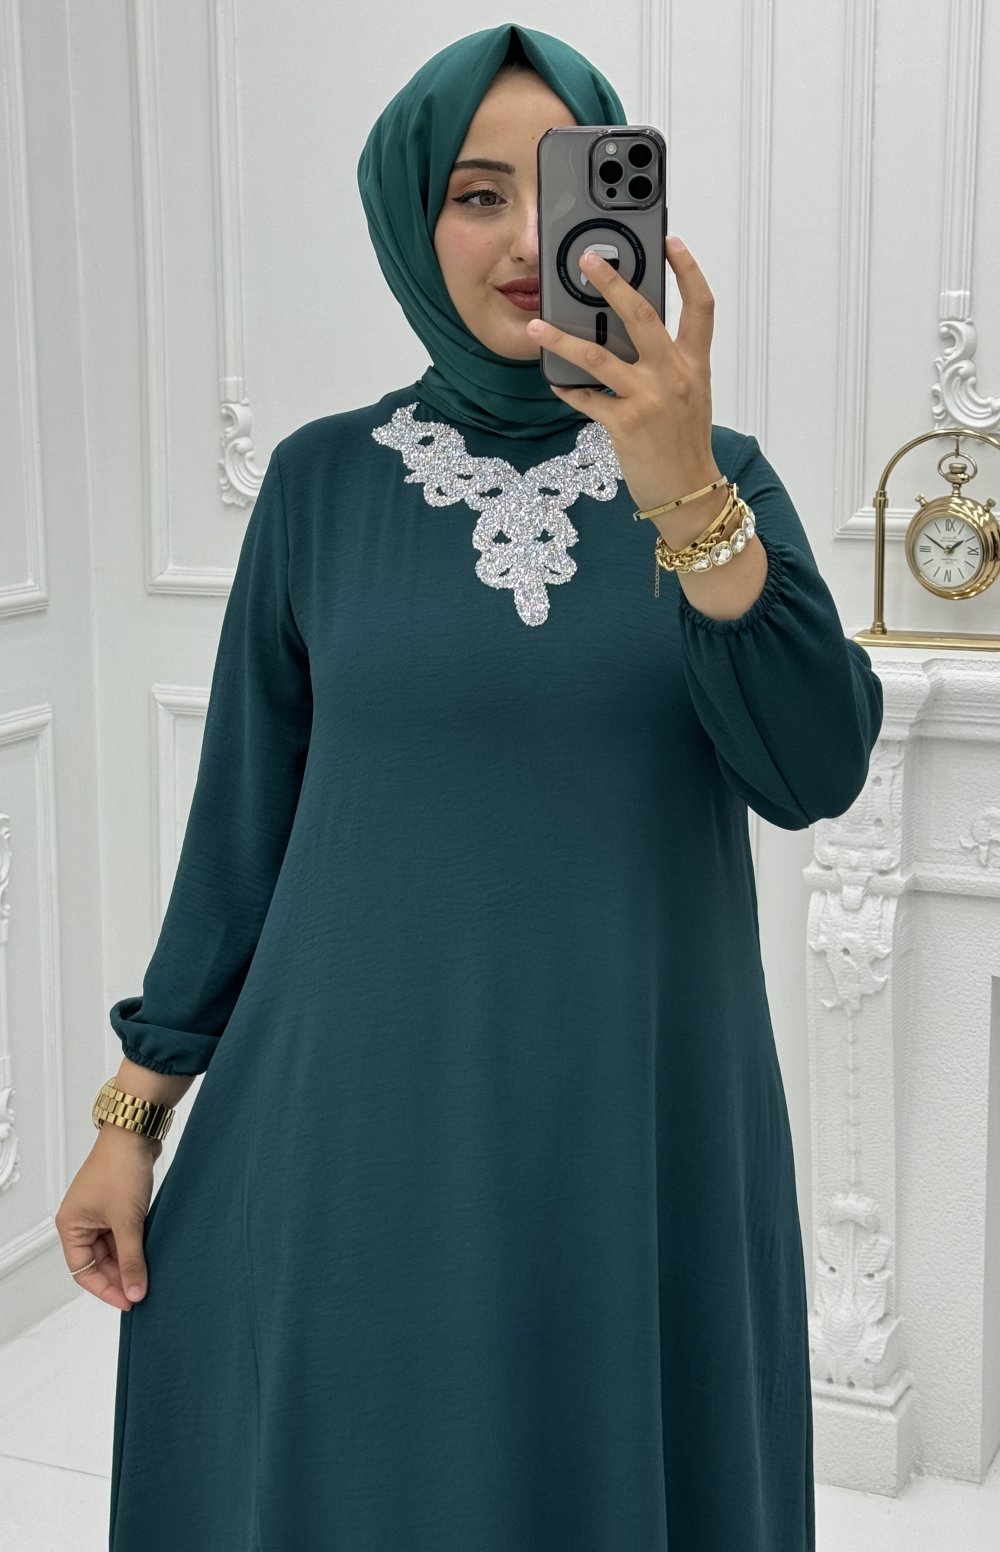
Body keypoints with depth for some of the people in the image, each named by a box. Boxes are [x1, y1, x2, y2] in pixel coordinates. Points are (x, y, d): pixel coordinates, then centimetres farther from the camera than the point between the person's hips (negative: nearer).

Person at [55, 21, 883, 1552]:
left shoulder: (718, 474, 1)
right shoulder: (326, 479, 1)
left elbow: (817, 771, -13)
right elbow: (243, 813, 4)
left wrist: (682, 491, -24)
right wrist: (134, 1110, 3)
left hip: (643, 1135, 1)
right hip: (364, 1137, 0)